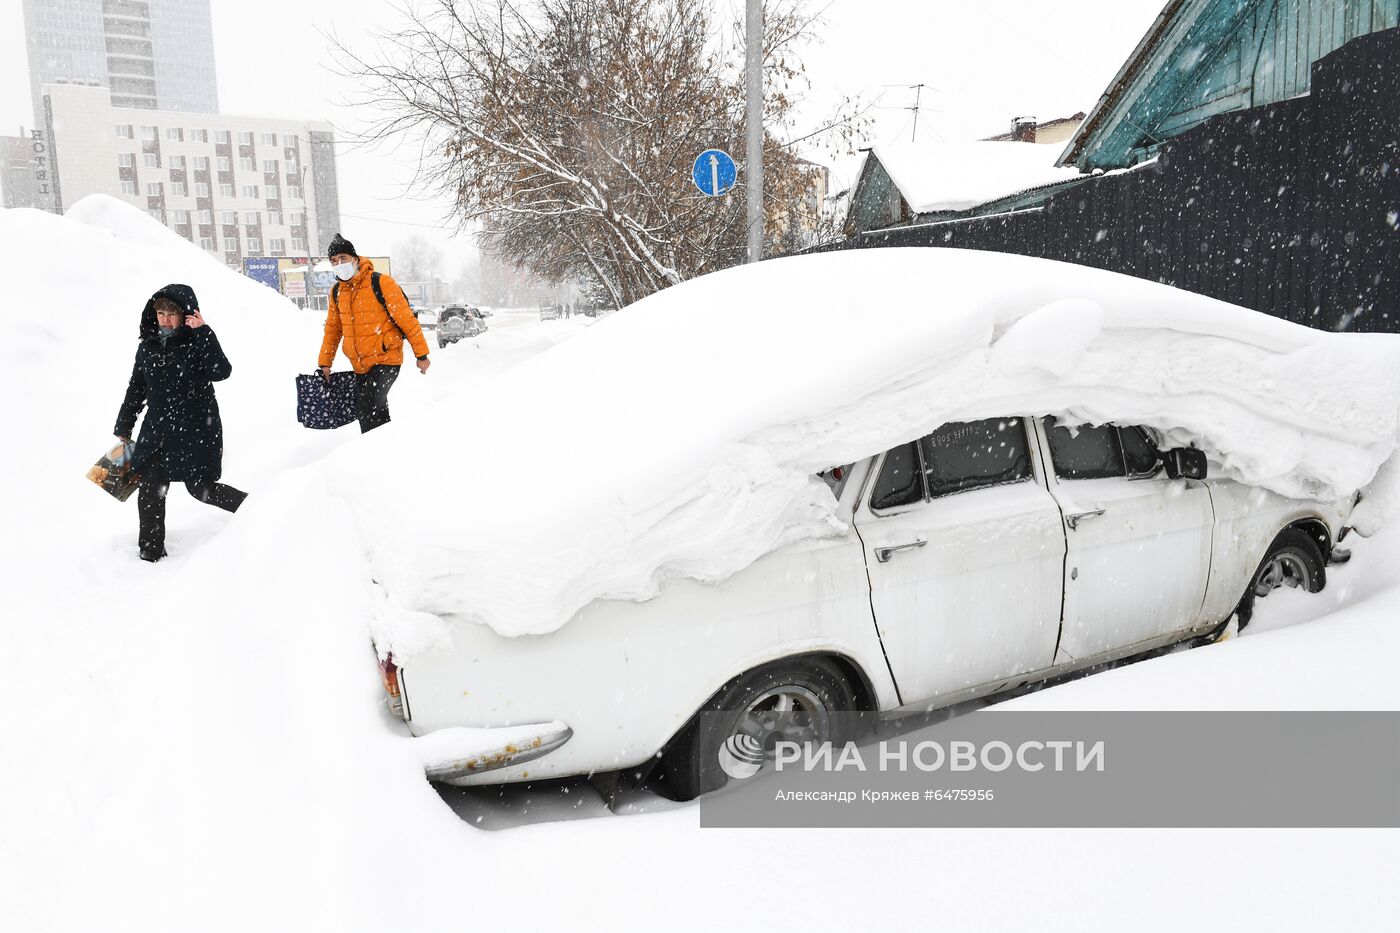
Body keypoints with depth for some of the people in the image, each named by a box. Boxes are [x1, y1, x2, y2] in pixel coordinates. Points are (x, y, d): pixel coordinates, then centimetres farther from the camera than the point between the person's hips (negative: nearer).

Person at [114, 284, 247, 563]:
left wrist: (203, 332, -28)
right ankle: (151, 550, 10)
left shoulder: (197, 343, -7)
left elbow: (221, 371, -26)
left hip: (197, 428, -5)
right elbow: (136, 389, 17)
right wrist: (124, 428, 20)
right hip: (157, 429, 5)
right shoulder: (147, 347, 8)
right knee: (150, 487, 0)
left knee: (200, 487, 1)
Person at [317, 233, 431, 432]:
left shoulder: (380, 283, -13)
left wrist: (422, 354, -12)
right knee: (363, 413, 13)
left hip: (386, 359, -7)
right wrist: (324, 363, 15)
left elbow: (407, 319, -12)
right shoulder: (336, 292, 7)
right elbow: (333, 329, 17)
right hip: (360, 366, 7)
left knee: (368, 410, -21)